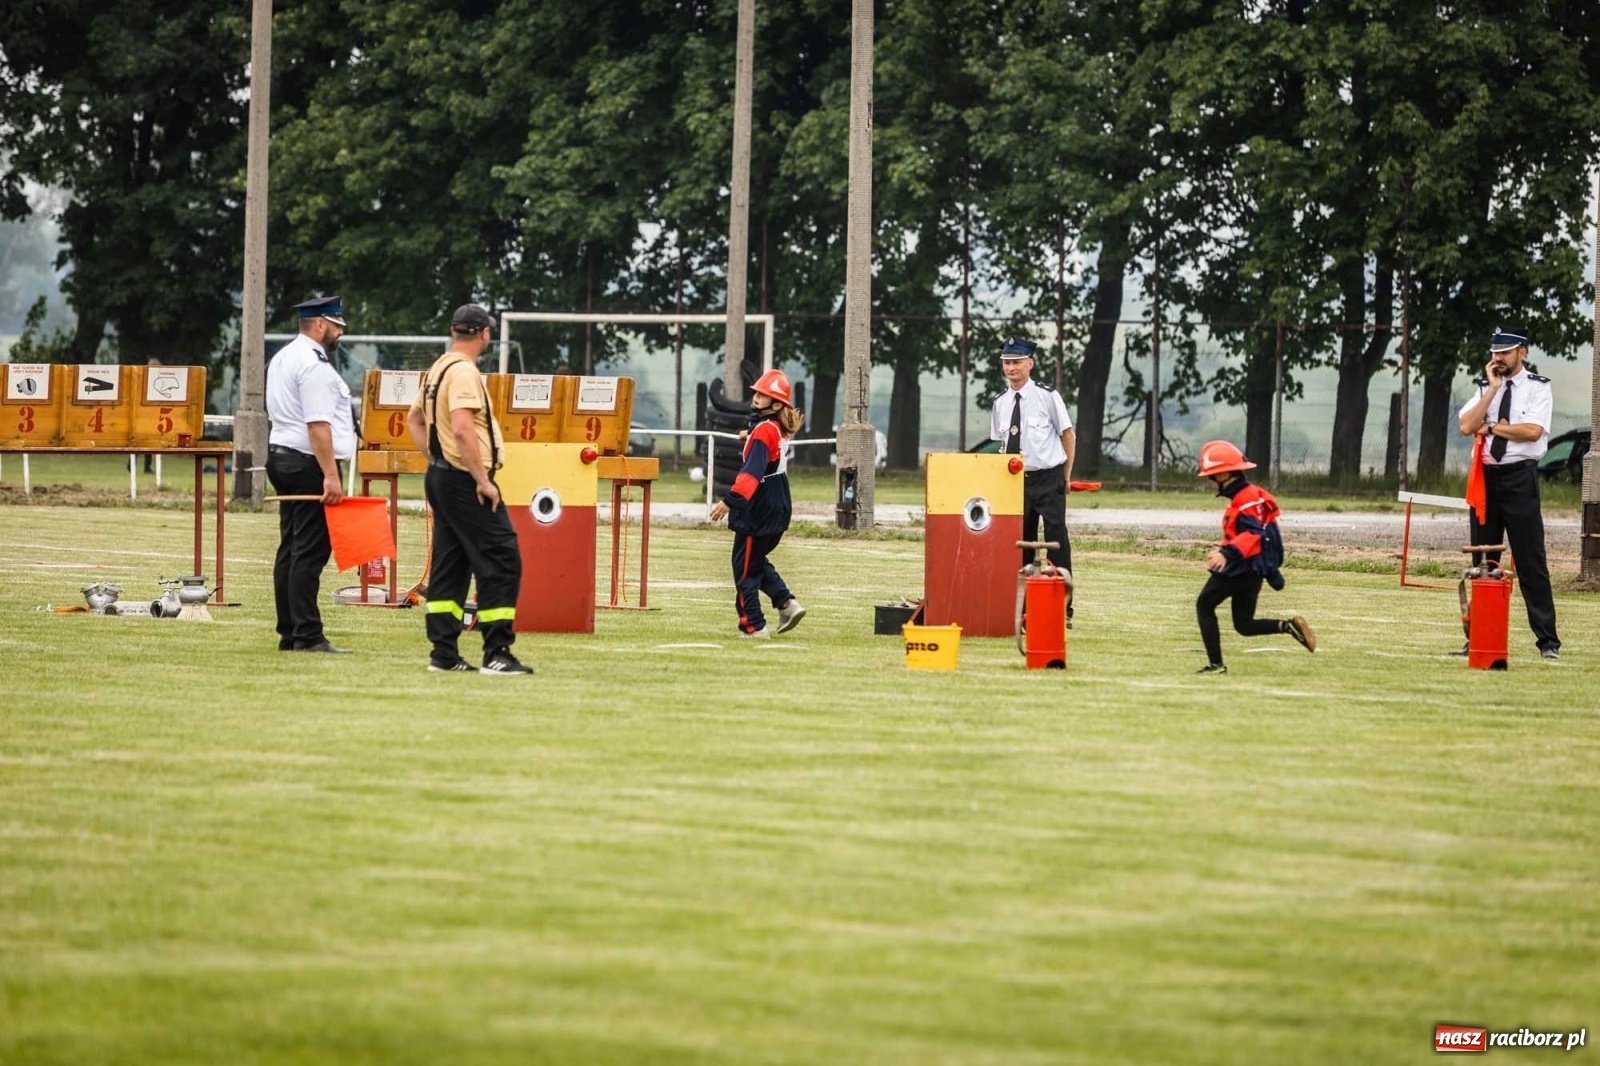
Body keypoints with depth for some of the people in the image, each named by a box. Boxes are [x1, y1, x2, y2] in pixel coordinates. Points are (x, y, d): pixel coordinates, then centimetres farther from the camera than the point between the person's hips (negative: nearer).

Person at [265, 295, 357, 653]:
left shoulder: (281, 359, 16)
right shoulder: (315, 365, -15)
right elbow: (318, 425, -22)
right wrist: (330, 476, -24)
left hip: (280, 458, 10)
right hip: (309, 463, -10)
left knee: (290, 549, 11)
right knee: (310, 552, -9)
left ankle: (289, 632, 13)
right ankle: (307, 635, -10)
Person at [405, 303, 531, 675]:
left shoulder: (438, 369, 14)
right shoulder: (463, 372, -16)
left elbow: (414, 418, 26)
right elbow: (462, 429, -27)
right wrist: (483, 480, -23)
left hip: (441, 476, 10)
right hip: (465, 482, -10)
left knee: (449, 567, 12)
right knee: (501, 562, -8)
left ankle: (444, 654, 12)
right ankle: (497, 655, -11)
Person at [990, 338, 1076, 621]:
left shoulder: (1047, 396, -8)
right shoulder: (1001, 403, 6)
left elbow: (1068, 434, 1)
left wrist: (1065, 476, 4)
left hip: (1049, 478, -5)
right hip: (1017, 480, 5)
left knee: (1057, 540, -5)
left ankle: (1063, 610, -1)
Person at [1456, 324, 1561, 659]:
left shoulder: (1537, 388, 0)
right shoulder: (1484, 388, 12)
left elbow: (1533, 431, -15)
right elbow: (1466, 427, -3)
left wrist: (1491, 426, -6)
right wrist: (1493, 389, -5)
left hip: (1520, 477, -5)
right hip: (1486, 477, 5)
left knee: (1530, 560, -7)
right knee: (1482, 562, 9)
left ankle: (1547, 640, -4)